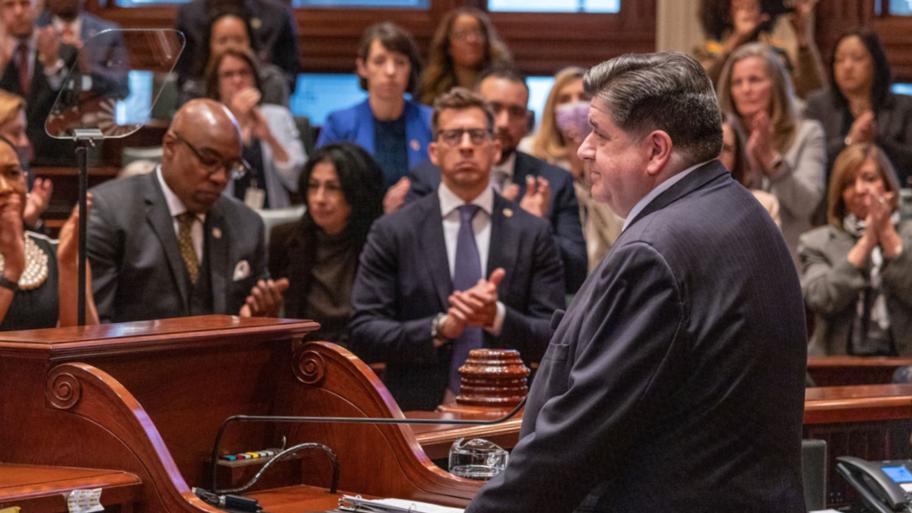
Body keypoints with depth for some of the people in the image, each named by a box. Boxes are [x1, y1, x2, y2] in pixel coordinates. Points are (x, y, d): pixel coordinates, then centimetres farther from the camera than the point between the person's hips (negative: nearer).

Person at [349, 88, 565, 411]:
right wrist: (440, 327, -10)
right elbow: (362, 335, 2)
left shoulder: (532, 233, 9)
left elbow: (554, 339, 6)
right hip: (419, 415, 0)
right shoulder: (392, 232, 7)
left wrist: (498, 317, -11)